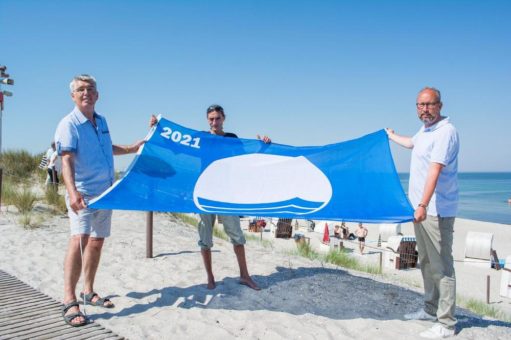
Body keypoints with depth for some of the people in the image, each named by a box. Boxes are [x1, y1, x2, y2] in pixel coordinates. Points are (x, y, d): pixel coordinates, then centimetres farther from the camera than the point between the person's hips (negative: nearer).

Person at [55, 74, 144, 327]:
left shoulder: (101, 121, 11)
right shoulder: (68, 125, -11)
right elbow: (67, 160, -24)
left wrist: (130, 149, 30)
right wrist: (72, 192, -38)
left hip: (105, 193, 7)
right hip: (82, 194, -7)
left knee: (97, 242, 12)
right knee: (80, 239, -22)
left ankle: (89, 292, 26)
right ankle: (69, 301, -18)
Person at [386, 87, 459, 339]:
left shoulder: (446, 131, -16)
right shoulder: (424, 130, 13)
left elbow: (435, 171, -28)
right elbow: (411, 143, 38)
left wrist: (423, 205, -36)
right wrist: (392, 136, 56)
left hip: (436, 211, -10)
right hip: (420, 208, 10)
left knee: (441, 265, -5)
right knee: (426, 261, 19)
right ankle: (430, 309, 33)